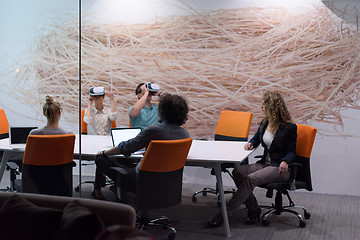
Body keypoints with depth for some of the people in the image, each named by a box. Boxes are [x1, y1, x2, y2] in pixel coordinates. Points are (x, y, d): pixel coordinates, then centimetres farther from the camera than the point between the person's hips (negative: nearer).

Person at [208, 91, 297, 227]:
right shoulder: (264, 123, 9)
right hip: (265, 164, 7)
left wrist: (285, 161, -28)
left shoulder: (289, 128, -10)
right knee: (238, 172, -17)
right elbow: (256, 138, 25)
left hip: (280, 168, -7)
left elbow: (291, 151, -6)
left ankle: (225, 213, -28)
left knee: (251, 179, -30)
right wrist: (251, 143, 1)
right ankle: (253, 209, -10)